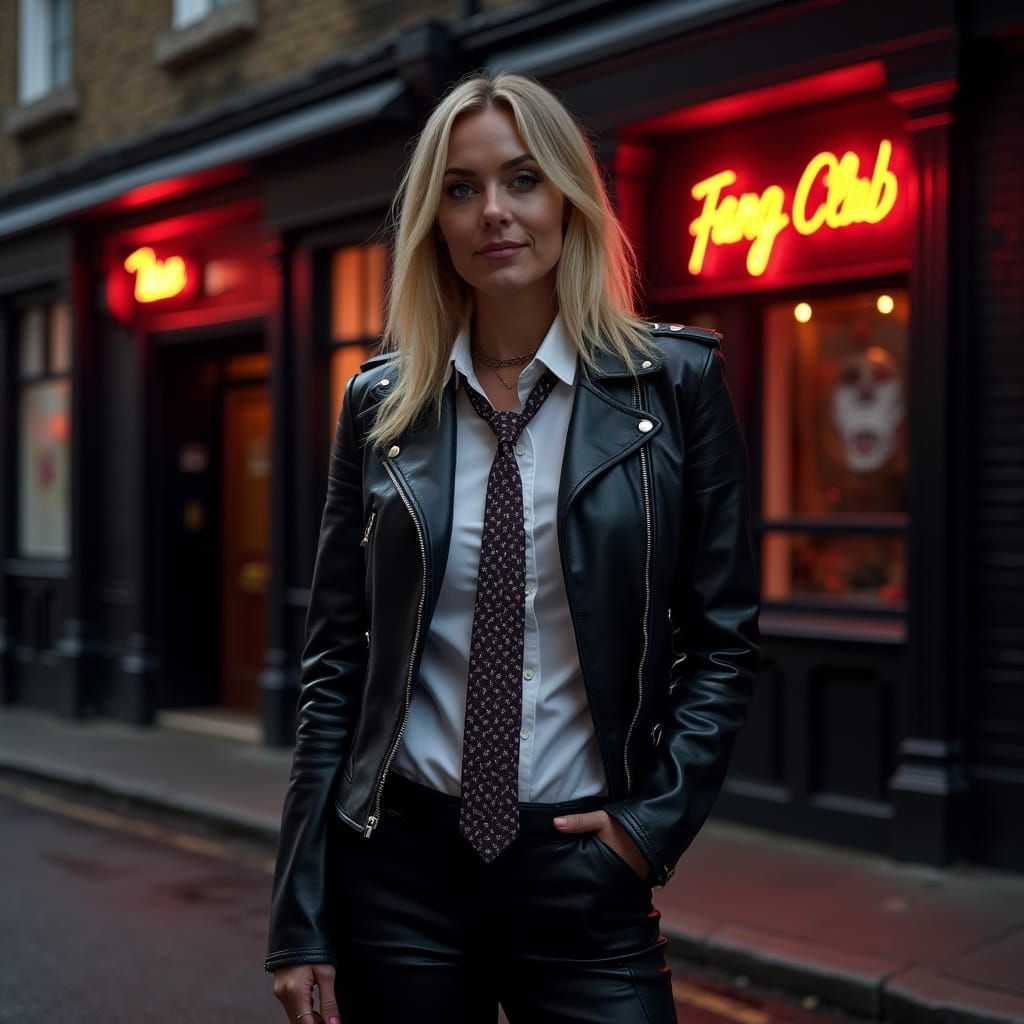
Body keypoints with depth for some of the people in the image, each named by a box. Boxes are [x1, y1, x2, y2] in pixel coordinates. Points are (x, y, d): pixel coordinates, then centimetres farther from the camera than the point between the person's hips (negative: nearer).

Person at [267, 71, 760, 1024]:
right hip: (398, 863, 2)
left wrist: (658, 818, -9)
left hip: (584, 872, -1)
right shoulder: (381, 402, 1)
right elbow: (334, 659, 2)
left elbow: (723, 635, 1)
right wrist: (298, 917, 0)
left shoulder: (674, 380, -3)